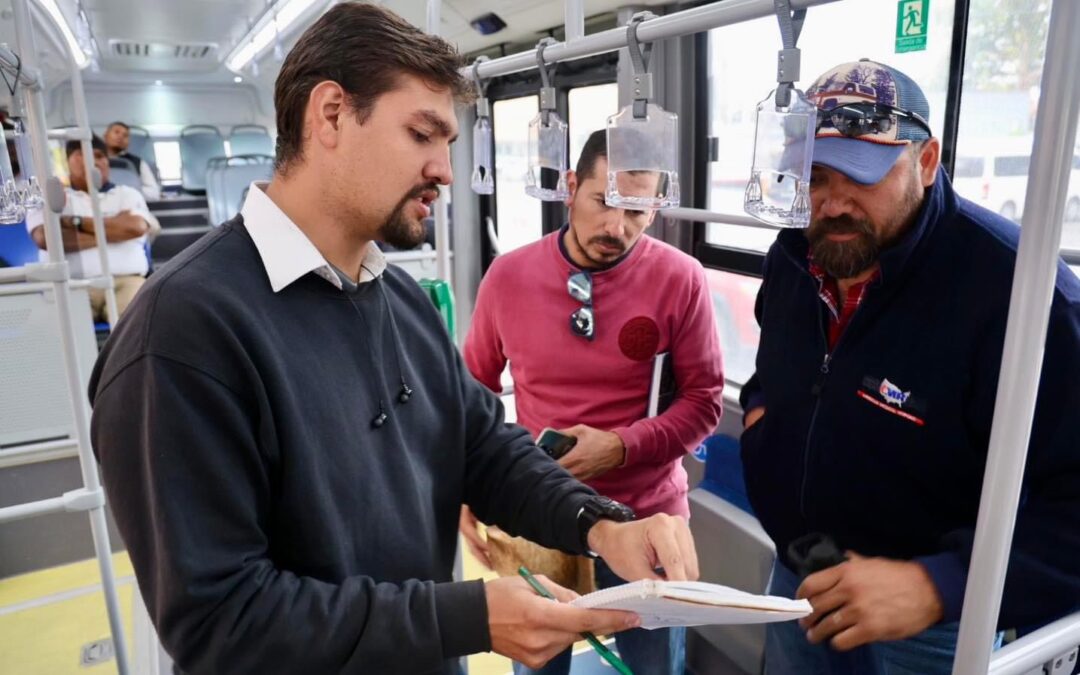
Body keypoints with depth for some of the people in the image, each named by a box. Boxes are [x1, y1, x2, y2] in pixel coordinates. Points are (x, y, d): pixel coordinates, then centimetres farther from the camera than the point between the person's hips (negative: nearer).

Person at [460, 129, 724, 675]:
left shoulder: (681, 280, -12)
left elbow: (703, 401, -7)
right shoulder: (508, 275, -7)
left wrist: (620, 447, -22)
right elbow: (474, 389, 4)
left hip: (646, 521, -1)